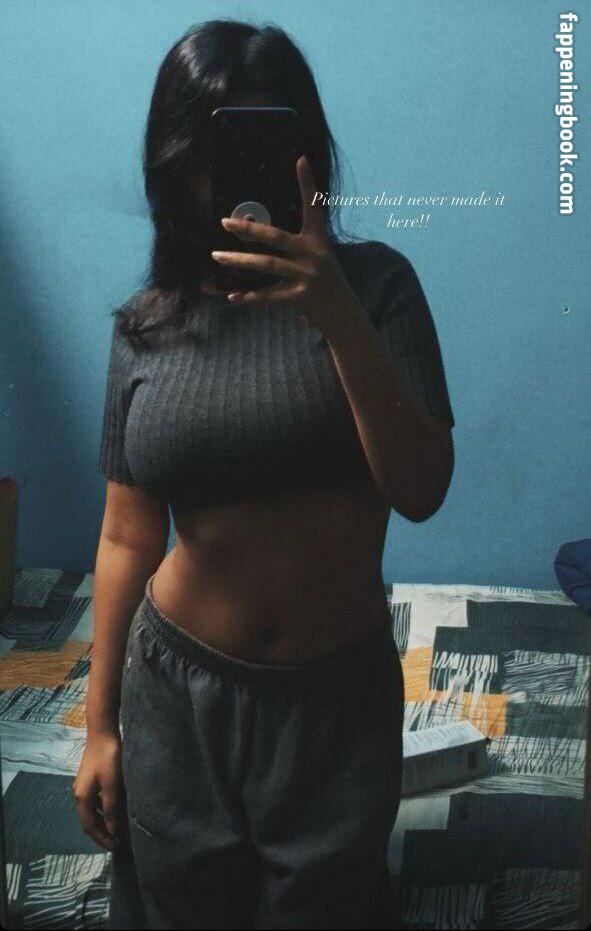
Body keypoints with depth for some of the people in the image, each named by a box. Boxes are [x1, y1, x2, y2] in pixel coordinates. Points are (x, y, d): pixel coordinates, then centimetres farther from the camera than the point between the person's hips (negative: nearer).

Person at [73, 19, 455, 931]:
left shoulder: (372, 281, -9)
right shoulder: (147, 326, -3)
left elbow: (421, 489, -19)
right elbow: (127, 538, 1)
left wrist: (338, 314, -31)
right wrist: (99, 724, 4)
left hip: (342, 692, -1)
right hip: (180, 691, 2)